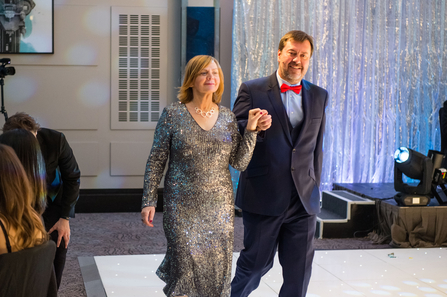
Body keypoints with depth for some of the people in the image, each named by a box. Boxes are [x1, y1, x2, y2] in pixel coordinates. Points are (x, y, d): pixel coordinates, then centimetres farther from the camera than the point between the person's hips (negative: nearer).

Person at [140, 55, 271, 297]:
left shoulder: (227, 117, 5)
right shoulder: (173, 114, -4)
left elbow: (239, 163, 3)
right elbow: (156, 161, -2)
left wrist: (251, 130, -8)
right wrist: (148, 201, -6)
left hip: (220, 205, 3)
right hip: (182, 207, -3)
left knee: (218, 268, 7)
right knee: (187, 267, -3)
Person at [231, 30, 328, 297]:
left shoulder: (319, 96, 11)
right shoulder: (252, 91, -2)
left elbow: (317, 146, 15)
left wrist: (314, 187, 15)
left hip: (304, 200, 4)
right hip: (263, 197, -3)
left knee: (299, 272, 5)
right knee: (256, 262, 9)